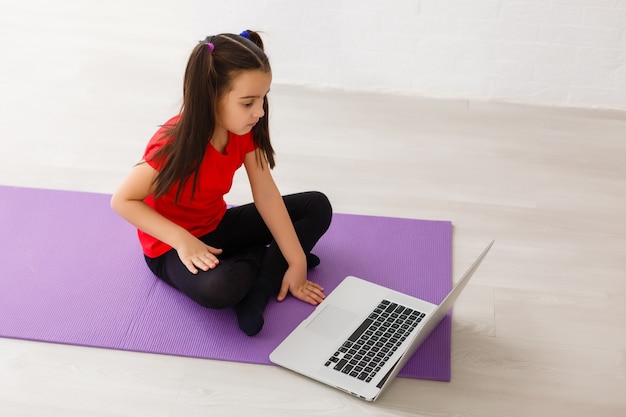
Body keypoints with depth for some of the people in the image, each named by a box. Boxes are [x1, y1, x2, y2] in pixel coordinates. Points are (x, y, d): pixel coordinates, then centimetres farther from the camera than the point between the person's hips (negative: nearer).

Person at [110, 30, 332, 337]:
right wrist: (182, 240, -33)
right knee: (218, 288, -41)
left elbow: (266, 196, -12)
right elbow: (123, 201, -23)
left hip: (217, 226, 7)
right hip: (172, 246, -7)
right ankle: (268, 262, -8)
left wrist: (297, 263, -15)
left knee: (317, 206, -1)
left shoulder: (244, 129, -12)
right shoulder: (176, 144, -31)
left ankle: (261, 288, -15)